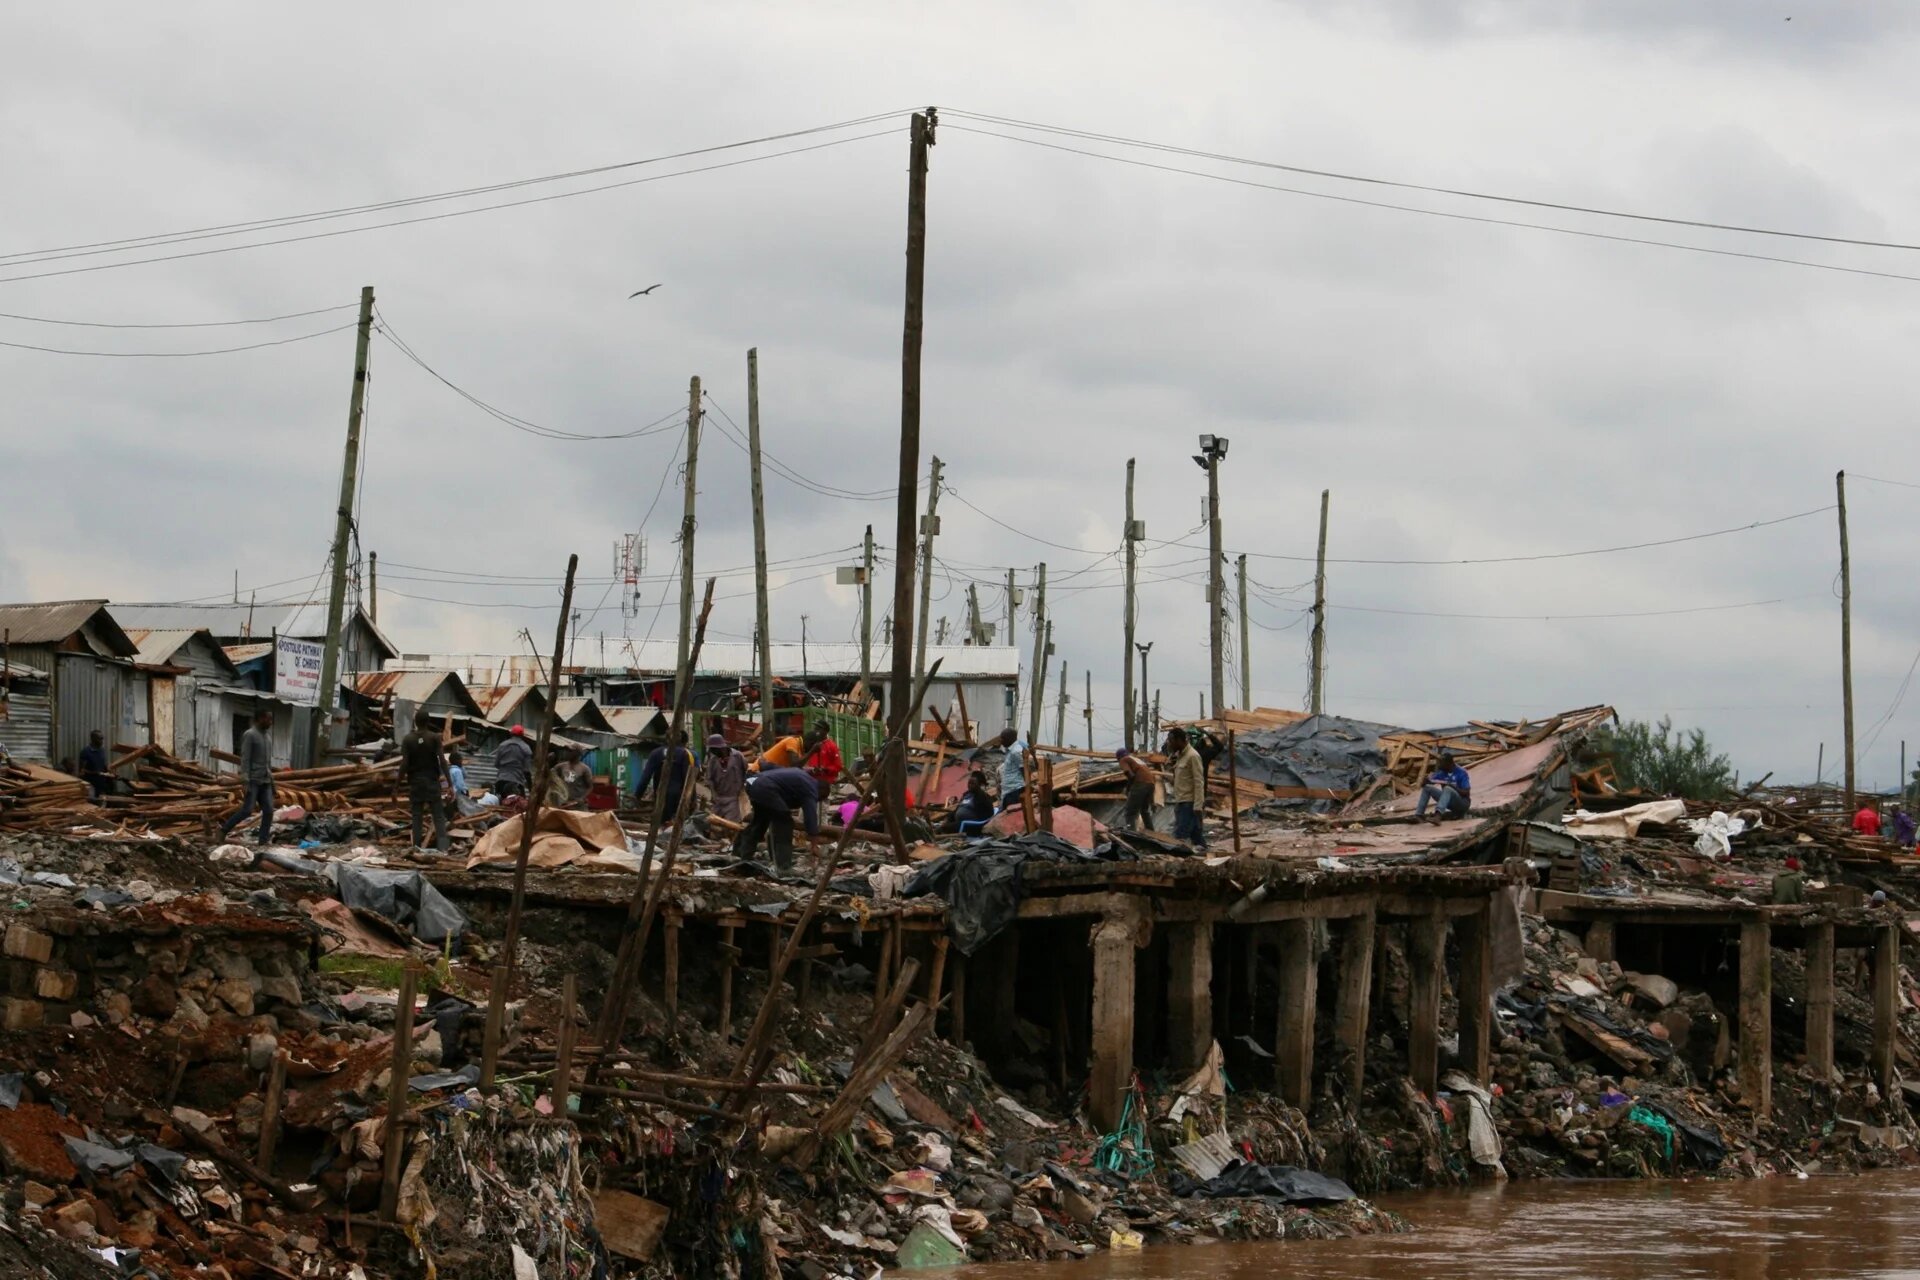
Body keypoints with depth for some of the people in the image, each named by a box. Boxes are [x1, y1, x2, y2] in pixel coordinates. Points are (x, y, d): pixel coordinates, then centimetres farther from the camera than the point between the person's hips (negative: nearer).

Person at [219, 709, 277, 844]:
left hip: (265, 781, 7)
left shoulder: (268, 735, 14)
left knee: (268, 811, -3)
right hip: (253, 780, -7)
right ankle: (224, 829, 6)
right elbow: (245, 759, -15)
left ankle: (263, 841, -1)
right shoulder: (249, 735, -10)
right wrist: (245, 782, -22)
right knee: (247, 809, -12)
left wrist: (271, 778, 18)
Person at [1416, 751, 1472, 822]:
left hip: (1462, 803, -7)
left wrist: (1452, 786, -31)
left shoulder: (1461, 773, -14)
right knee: (1427, 787, -7)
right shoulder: (1442, 772, 2)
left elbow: (1466, 793, -19)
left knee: (1448, 789, -37)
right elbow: (1430, 781, -2)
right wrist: (1426, 781, -26)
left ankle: (1438, 816, -60)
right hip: (1449, 802, 7)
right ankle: (1418, 815, -22)